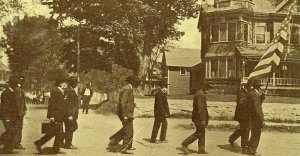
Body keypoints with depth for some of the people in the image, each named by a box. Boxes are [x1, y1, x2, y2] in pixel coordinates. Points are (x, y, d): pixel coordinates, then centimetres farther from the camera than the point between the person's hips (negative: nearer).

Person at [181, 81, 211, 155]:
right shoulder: (200, 94, -16)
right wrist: (202, 120, -23)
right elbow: (200, 108, -22)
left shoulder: (198, 93, 16)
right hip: (199, 117, -10)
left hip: (198, 116, 10)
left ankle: (201, 149, 17)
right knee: (199, 133, -7)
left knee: (201, 132, 13)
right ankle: (185, 144, -4)